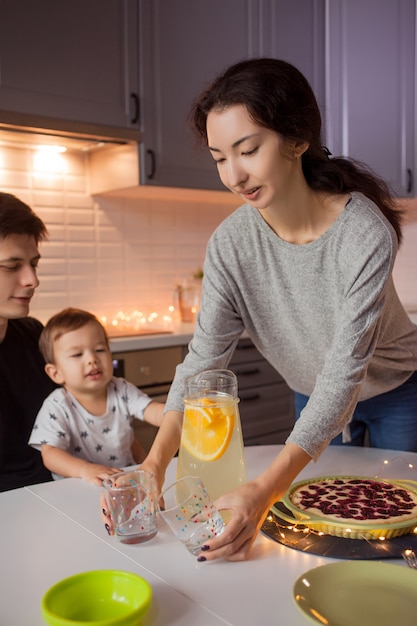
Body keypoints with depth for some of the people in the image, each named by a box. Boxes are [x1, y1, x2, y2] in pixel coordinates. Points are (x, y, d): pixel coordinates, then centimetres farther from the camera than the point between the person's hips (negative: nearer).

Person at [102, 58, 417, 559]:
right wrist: (155, 464, -37)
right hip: (314, 398, 3)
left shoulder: (365, 233, -35)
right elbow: (204, 356, -24)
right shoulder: (230, 243, -22)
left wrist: (266, 489, -48)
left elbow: (345, 371, -38)